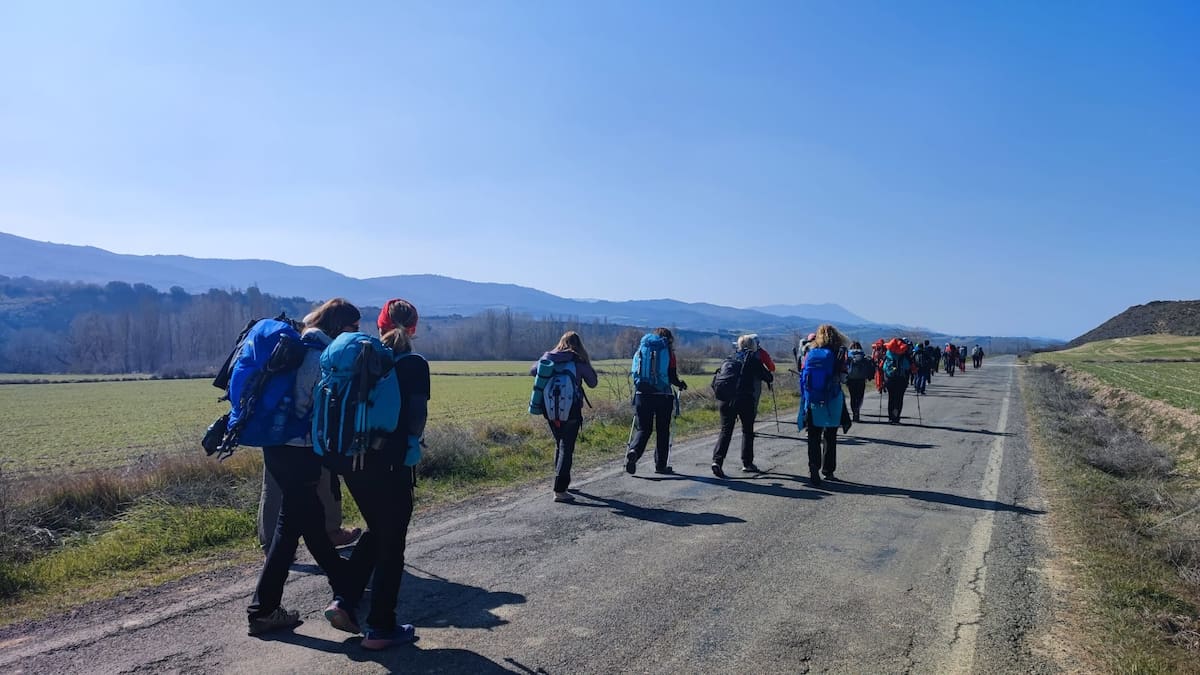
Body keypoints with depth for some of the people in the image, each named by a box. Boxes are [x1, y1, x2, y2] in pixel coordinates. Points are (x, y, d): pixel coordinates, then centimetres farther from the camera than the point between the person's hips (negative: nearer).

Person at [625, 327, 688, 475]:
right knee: (662, 431, 10)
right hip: (663, 395, -3)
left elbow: (635, 373, 10)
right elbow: (672, 376, -4)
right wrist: (680, 384, 15)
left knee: (643, 429, 9)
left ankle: (633, 451, -19)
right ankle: (660, 465, 14)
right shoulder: (668, 351, 0)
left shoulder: (641, 348, 10)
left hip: (642, 395, 3)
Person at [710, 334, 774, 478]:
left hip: (726, 399, 3)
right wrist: (770, 376, 29)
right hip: (746, 400, -3)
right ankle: (747, 463, 18)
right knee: (747, 431, 13)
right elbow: (769, 378, 8)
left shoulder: (733, 357, 16)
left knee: (725, 430, 2)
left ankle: (717, 459, -15)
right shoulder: (754, 359, 4)